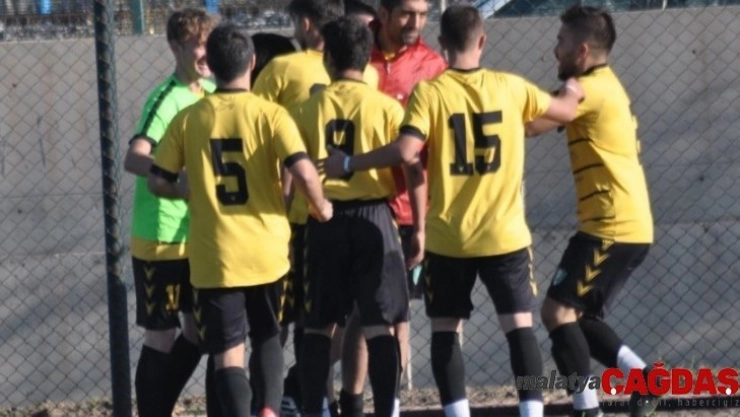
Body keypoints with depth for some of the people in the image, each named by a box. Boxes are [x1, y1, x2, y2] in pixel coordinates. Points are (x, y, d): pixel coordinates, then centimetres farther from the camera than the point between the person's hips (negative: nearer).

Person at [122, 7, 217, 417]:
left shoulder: (212, 92, 5)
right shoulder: (167, 99, -18)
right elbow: (134, 158, -31)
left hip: (200, 236, 8)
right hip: (162, 239, -8)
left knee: (198, 330, 14)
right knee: (162, 335, -1)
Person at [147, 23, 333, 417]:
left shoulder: (187, 120, -2)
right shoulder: (270, 114, -7)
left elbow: (158, 182, 0)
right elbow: (304, 173, -18)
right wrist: (320, 206, 1)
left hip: (214, 257, -1)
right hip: (267, 251, 1)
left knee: (228, 352, 2)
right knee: (268, 337, 22)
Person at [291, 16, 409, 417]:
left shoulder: (308, 108, 2)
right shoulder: (387, 108, -3)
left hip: (325, 220, 2)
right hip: (373, 218, -1)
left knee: (318, 325, 9)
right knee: (379, 326, 2)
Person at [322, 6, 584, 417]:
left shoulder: (429, 92, -8)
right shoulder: (511, 87, 1)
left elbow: (407, 153, -20)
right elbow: (566, 110, 16)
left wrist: (348, 163, -8)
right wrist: (572, 90, 39)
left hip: (448, 237, -1)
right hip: (505, 234, 1)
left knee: (446, 330, 10)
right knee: (520, 325, 3)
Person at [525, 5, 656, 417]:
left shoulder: (591, 89, -14)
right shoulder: (605, 86, 19)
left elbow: (530, 125, -18)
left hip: (612, 227, -10)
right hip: (628, 225, 10)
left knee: (558, 311, -9)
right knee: (579, 317, 15)